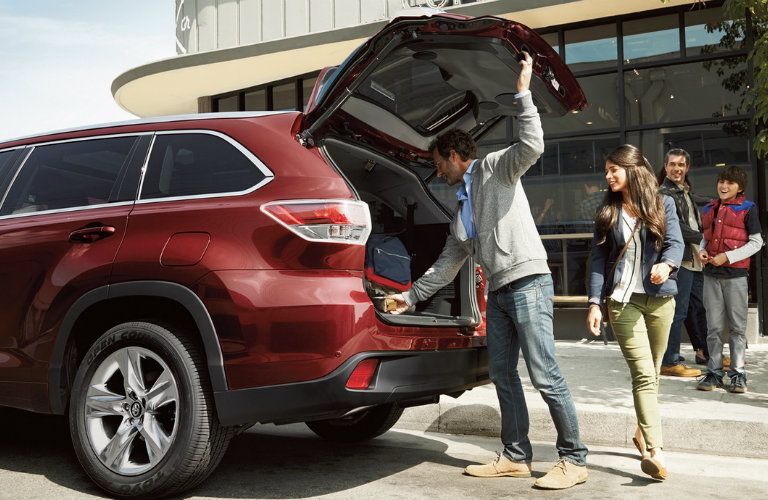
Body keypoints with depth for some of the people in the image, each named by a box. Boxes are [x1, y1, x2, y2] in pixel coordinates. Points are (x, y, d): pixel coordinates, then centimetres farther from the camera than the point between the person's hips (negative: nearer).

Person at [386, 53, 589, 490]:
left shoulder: (495, 169, 2)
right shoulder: (463, 208, 23)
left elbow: (532, 146, -18)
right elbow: (447, 264, 25)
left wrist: (523, 94, -18)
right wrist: (411, 296, 26)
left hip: (528, 283, -9)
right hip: (498, 291, 9)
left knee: (545, 375, -10)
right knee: (502, 374, 9)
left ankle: (574, 459, -3)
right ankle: (517, 456, 16)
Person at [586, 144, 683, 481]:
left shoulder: (663, 204, 5)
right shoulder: (607, 213, 7)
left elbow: (675, 243, -7)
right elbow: (598, 259, 3)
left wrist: (666, 265, -30)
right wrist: (595, 303, -6)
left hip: (660, 298, 1)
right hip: (623, 300, -1)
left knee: (652, 372, 11)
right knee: (643, 374, -12)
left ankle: (642, 432, 31)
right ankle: (654, 451, -17)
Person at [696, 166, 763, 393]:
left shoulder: (747, 208, -2)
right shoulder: (709, 209, 13)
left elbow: (756, 242, -4)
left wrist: (727, 256, -13)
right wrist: (702, 251, 1)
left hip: (736, 274, -4)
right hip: (711, 274, 4)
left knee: (737, 326, 2)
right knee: (714, 327, 6)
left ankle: (738, 374, 9)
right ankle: (714, 372, 13)